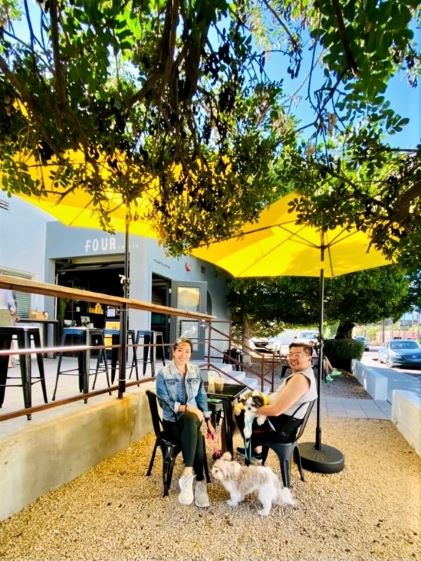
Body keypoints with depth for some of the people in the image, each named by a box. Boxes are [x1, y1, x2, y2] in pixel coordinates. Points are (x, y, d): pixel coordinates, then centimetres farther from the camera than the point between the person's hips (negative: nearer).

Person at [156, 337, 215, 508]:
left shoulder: (195, 371, 5)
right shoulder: (163, 373, -8)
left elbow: (202, 397, 11)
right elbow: (165, 403, -12)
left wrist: (208, 421, 6)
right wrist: (187, 408, -22)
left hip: (192, 418, 3)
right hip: (172, 421, -3)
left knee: (192, 421, -34)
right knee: (197, 438, -33)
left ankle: (188, 474, -26)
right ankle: (199, 483, -24)